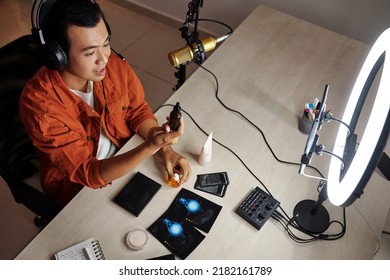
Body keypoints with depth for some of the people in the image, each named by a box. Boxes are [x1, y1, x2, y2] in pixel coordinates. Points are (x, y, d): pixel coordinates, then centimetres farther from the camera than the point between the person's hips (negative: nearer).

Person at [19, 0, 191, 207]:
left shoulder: (113, 65, -18)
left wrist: (165, 149, -19)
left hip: (126, 158, 5)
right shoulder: (40, 105, -31)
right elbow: (88, 173, -29)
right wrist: (150, 147, -43)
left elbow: (138, 110, -2)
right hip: (80, 187, -4)